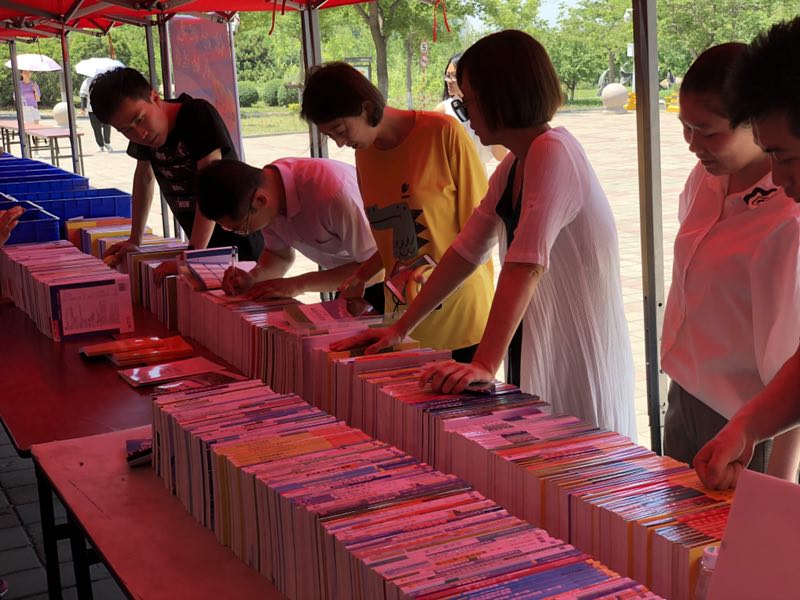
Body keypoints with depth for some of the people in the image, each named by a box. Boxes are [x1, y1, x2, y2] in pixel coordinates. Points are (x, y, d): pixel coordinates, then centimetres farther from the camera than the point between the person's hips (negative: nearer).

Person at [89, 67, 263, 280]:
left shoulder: (199, 115, -20)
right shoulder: (144, 133, 1)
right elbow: (144, 176, 19)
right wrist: (135, 240, 18)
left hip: (241, 245, -6)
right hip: (202, 245, 6)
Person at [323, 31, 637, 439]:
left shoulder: (552, 152, -19)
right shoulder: (511, 169, 10)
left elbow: (528, 264, -29)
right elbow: (466, 251, 13)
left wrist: (486, 364, -35)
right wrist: (401, 328, 12)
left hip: (584, 356, -9)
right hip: (543, 351, 9)